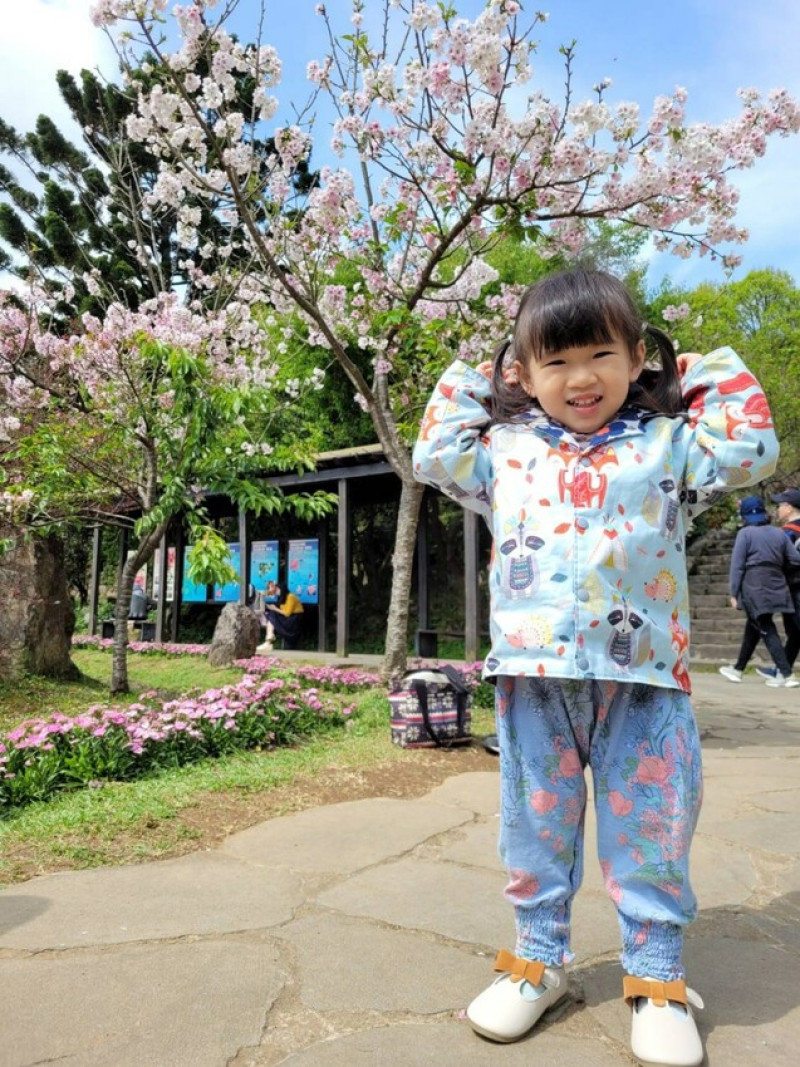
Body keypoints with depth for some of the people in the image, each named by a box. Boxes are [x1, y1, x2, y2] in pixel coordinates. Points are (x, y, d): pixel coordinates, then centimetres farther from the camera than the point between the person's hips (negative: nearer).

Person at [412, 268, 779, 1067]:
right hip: (533, 677, 1)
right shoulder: (506, 452, 10)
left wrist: (708, 372, 9)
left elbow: (748, 450, 0)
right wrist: (474, 380, 12)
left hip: (643, 679, -1)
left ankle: (656, 975, 31)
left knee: (650, 834, 11)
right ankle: (538, 957, 35)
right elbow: (434, 456, 8)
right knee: (537, 829, 15)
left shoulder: (668, 444, 7)